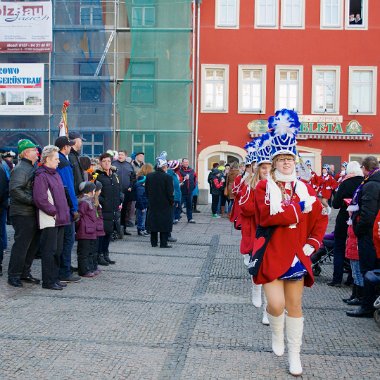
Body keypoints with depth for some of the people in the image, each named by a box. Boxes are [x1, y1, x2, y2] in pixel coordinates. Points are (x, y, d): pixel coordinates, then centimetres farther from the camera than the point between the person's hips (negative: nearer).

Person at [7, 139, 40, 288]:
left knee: (33, 243, 13)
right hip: (22, 214, -9)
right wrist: (32, 200, -24)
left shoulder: (32, 168, 18)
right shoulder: (20, 169, -13)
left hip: (32, 213, 9)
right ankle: (13, 275, 6)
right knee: (21, 244, -4)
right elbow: (14, 189, -24)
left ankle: (25, 273, 24)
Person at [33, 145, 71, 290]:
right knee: (49, 251, -4)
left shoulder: (55, 174, 17)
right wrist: (53, 212, -16)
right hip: (49, 221, -9)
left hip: (60, 220, 9)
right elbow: (40, 199, -20)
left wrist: (65, 211, 13)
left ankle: (55, 278, 23)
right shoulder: (41, 176, -12)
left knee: (58, 250, 14)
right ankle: (48, 281, 4)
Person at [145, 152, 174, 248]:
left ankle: (154, 242, 17)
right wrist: (172, 202, 0)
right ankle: (163, 243, 3)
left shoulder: (149, 176, 0)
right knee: (165, 224, 2)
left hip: (152, 204, 5)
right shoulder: (167, 177, -15)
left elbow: (146, 190, 7)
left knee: (153, 222, 12)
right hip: (165, 204, -5)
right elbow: (170, 192, -14)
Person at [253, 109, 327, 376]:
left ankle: (295, 354, 22)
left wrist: (312, 244, -2)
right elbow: (268, 216, -21)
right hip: (272, 256, -3)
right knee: (277, 304, -10)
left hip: (297, 256, 3)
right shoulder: (264, 187, -5)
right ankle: (277, 335, 24)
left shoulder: (305, 189, 6)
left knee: (295, 305, 9)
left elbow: (321, 218, 10)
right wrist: (300, 208, -19)